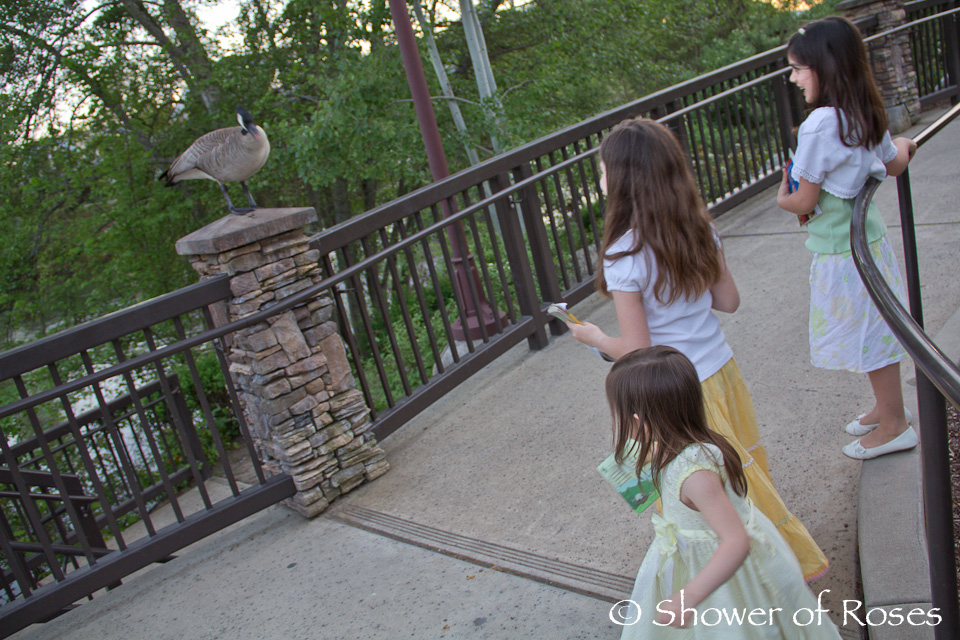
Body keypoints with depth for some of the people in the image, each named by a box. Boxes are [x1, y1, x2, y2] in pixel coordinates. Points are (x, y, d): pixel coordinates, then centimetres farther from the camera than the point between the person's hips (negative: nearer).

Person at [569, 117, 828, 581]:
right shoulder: (699, 229, -5)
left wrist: (593, 337, -4)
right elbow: (729, 300, 4)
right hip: (721, 369, 7)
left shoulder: (624, 258, -25)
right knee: (739, 471, 24)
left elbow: (636, 350, -22)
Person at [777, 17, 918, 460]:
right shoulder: (867, 115, 1)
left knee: (868, 334, 5)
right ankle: (887, 407, 37)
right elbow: (894, 165, 16)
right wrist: (903, 145, 38)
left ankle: (894, 425, 21)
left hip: (841, 251, -9)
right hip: (868, 236, 9)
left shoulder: (819, 126, -25)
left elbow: (804, 201, -21)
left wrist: (782, 199, 2)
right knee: (873, 330, 21)